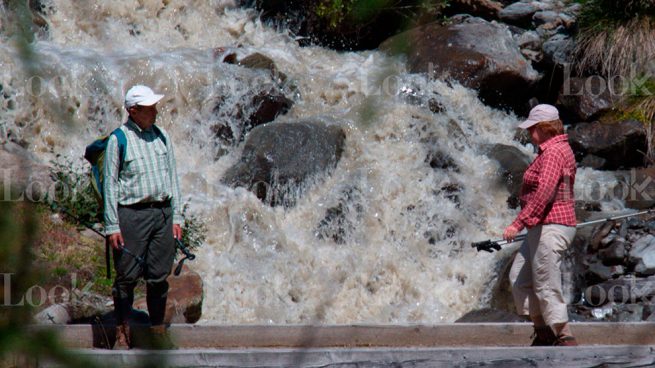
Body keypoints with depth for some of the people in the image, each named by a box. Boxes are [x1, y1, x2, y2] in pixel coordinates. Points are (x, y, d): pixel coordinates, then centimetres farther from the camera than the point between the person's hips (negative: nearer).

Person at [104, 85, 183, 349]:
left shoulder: (162, 137, 12)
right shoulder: (118, 140, -4)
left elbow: (172, 178, 17)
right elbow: (110, 185, -4)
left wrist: (176, 217, 11)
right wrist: (112, 226, -8)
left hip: (162, 213, 5)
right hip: (132, 215, -5)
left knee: (159, 276, 6)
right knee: (127, 276, -2)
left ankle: (158, 329, 15)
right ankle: (122, 332, 7)